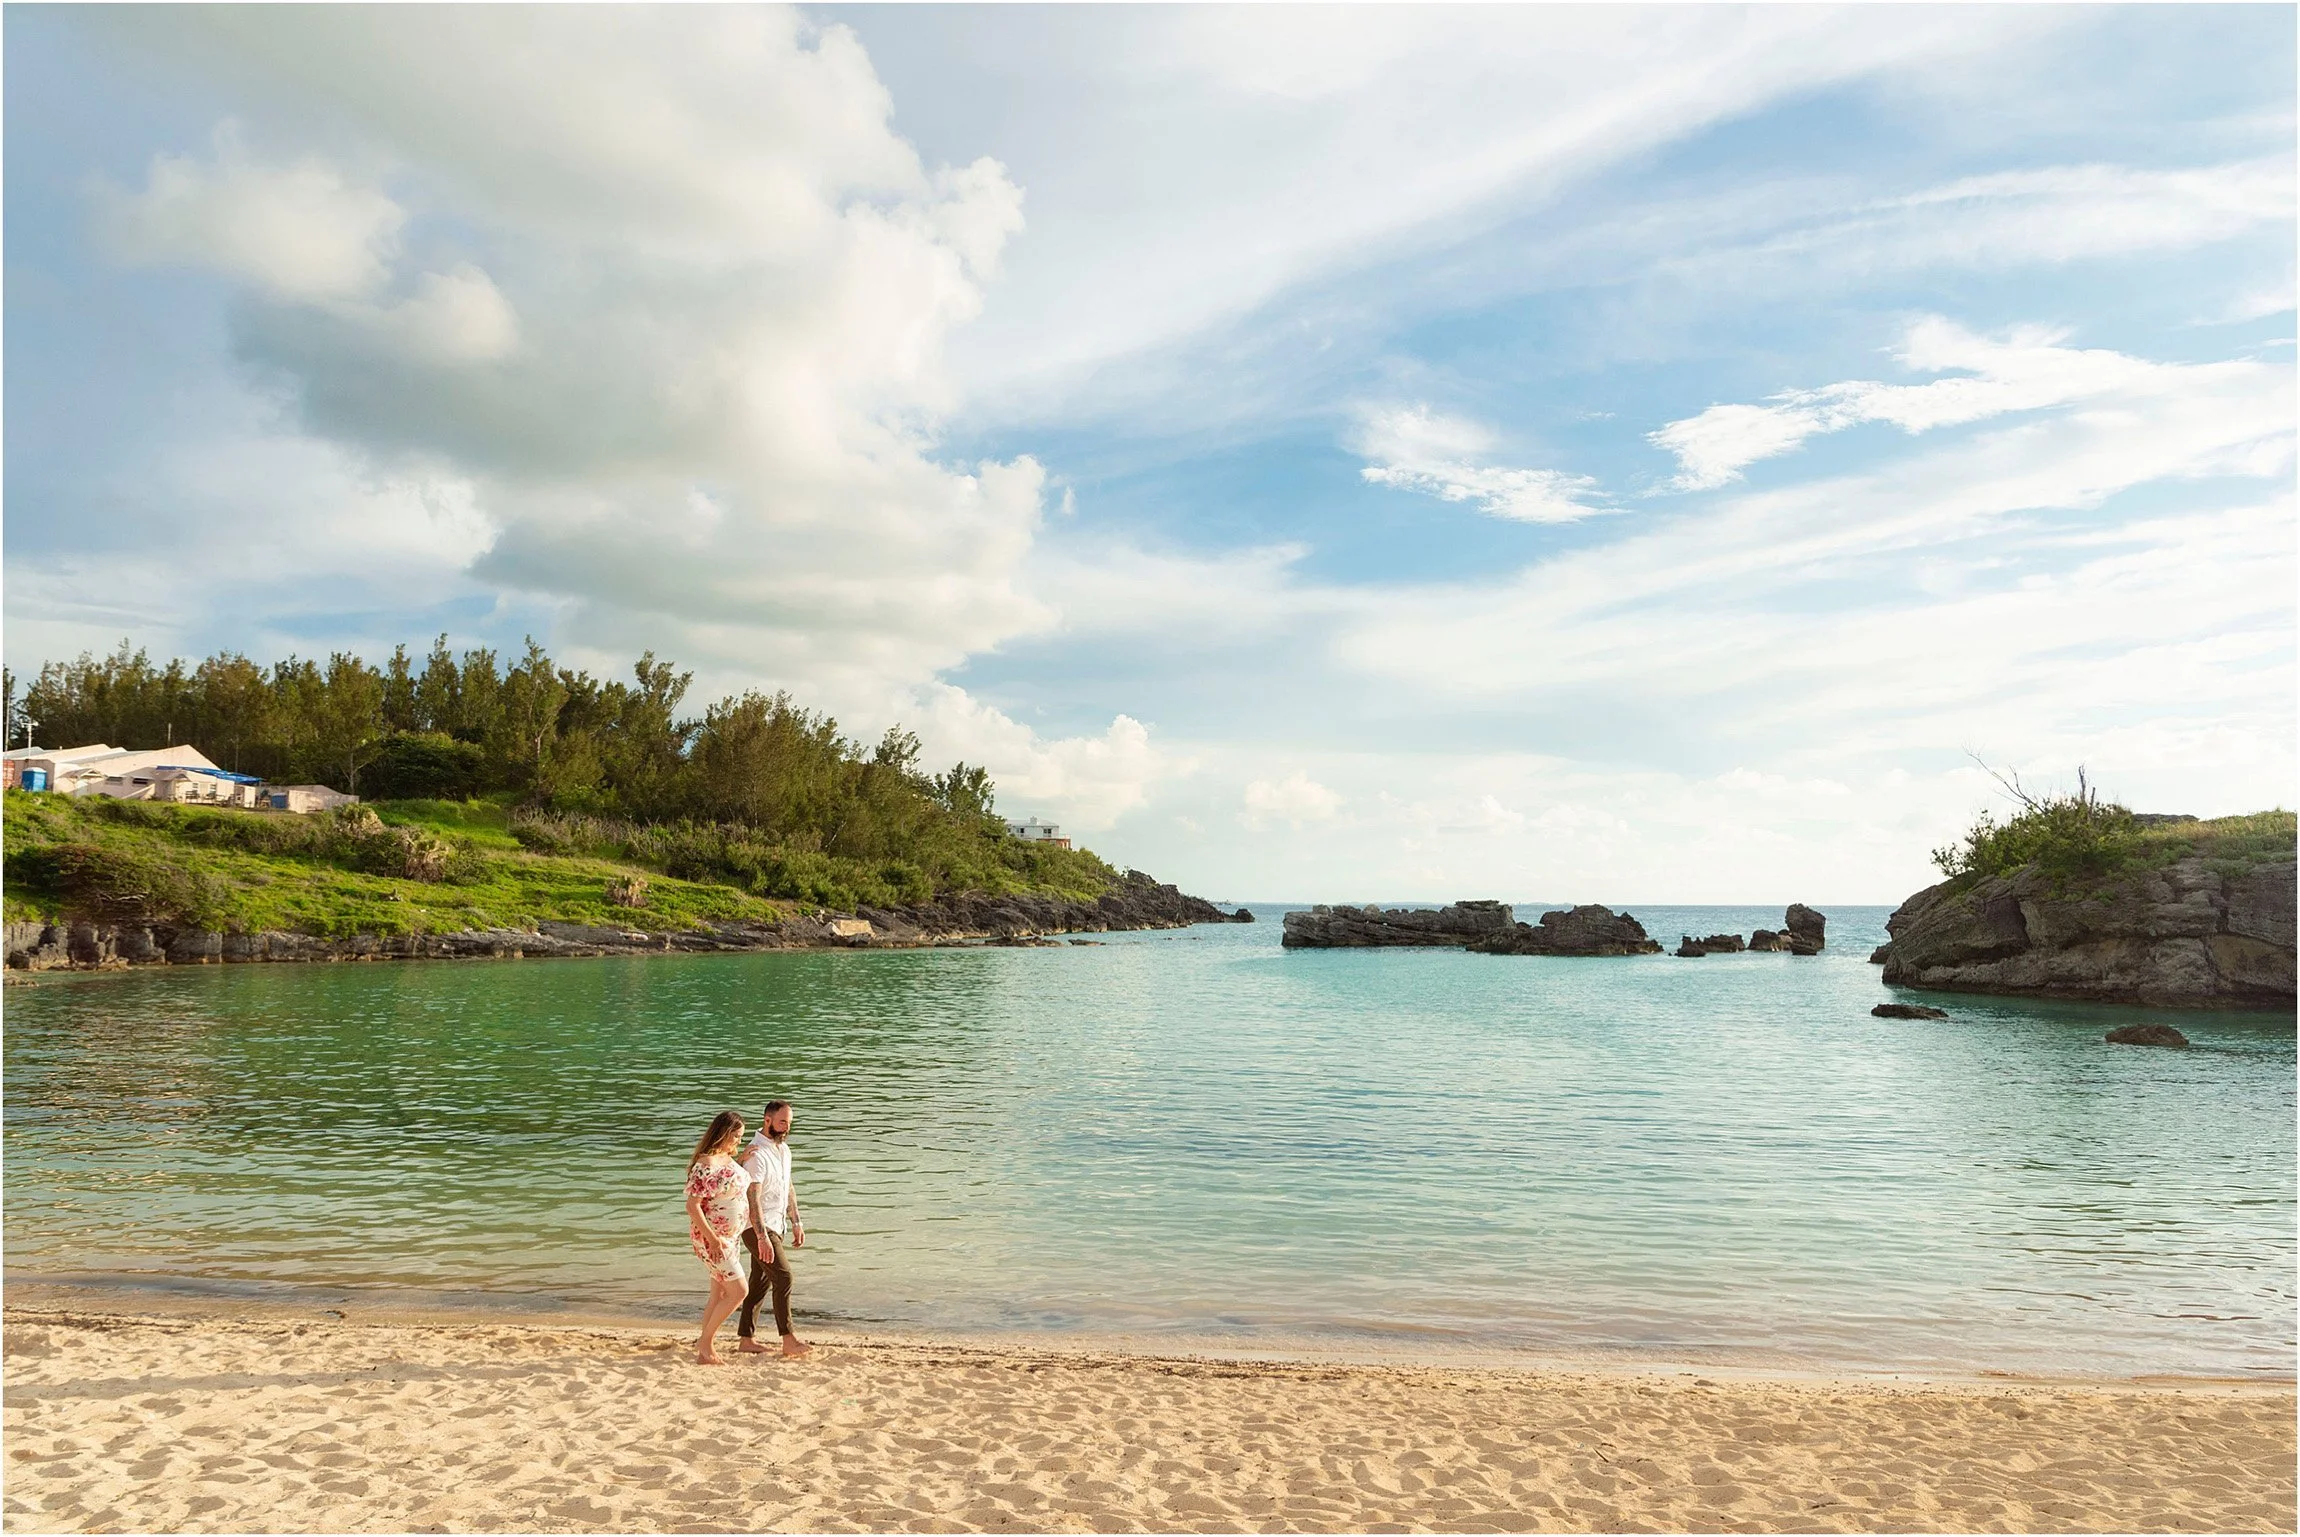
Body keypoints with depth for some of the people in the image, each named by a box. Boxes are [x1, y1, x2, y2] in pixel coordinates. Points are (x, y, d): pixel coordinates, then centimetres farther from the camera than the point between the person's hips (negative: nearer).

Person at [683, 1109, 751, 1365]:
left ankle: (705, 1352, 22)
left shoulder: (728, 1158, 7)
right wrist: (713, 1239, -24)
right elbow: (692, 1205, -23)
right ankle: (705, 1342, 7)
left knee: (720, 1294, 13)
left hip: (730, 1237, 9)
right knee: (738, 1292, -7)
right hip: (711, 1238, -9)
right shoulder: (705, 1166, -21)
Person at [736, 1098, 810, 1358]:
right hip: (758, 1228, -8)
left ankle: (747, 1339, 17)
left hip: (776, 1226, 9)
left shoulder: (784, 1149, 11)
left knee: (761, 1282, 11)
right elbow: (753, 1198, -24)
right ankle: (788, 1340, -9)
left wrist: (796, 1223, 18)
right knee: (783, 1276, -13)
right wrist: (762, 1237, -29)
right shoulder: (756, 1153, -18)